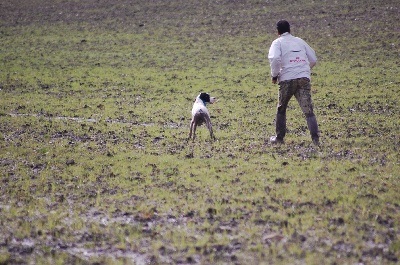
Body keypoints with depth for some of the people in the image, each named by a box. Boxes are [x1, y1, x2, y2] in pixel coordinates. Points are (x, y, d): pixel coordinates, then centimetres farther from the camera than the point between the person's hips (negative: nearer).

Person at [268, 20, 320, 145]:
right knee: (308, 110, -3)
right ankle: (315, 137, -17)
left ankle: (279, 137, 22)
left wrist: (274, 75, 0)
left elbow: (274, 58, -13)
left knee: (281, 109, 17)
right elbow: (313, 59, 22)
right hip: (304, 78, 3)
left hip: (287, 79, -2)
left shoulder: (278, 42, 7)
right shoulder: (299, 41, 20)